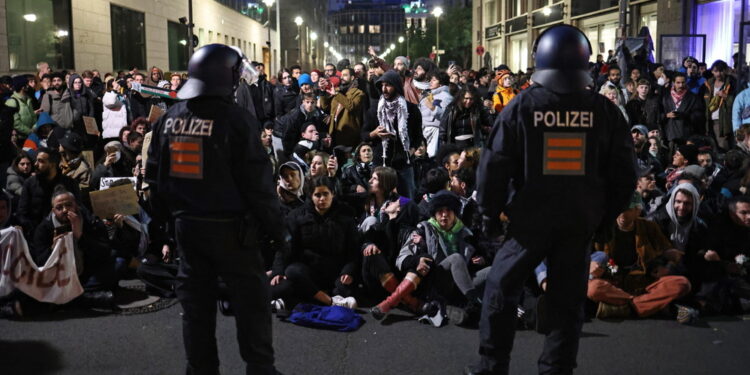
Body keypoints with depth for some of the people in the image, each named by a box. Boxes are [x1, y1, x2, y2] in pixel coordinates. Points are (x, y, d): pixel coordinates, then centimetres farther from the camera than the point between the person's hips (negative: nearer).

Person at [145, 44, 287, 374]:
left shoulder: (168, 118, 6)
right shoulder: (236, 119, -13)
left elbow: (154, 175, 12)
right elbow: (257, 182, -14)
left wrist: (165, 215, 21)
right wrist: (277, 229, -6)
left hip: (185, 224, 6)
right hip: (228, 227, -6)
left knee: (196, 299, 14)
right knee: (251, 299, 6)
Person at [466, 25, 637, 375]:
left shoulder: (521, 107, -8)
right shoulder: (605, 111, -2)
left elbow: (494, 166, -8)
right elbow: (624, 173, 3)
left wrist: (489, 213, 4)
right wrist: (604, 214, 15)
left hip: (530, 219, -2)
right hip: (580, 222, 2)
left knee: (501, 288, 13)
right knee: (567, 301, 12)